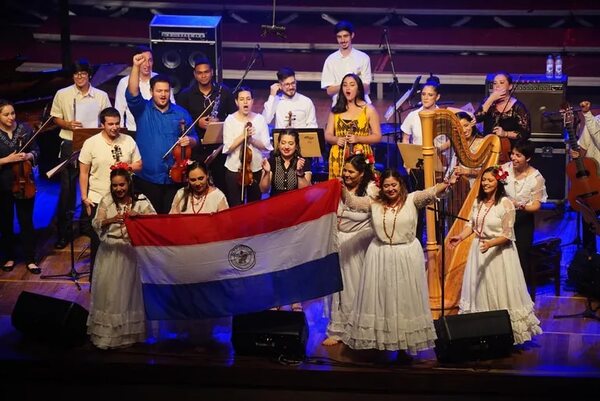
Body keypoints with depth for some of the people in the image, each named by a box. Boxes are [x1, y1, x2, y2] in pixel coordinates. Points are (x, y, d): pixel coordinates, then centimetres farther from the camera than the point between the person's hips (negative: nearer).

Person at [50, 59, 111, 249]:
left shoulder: (101, 96, 2)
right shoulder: (62, 94, 1)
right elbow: (56, 118, 8)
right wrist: (67, 124, -12)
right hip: (70, 145, -1)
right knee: (67, 187, 1)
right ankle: (63, 231, 8)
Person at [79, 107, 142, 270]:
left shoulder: (128, 141, 1)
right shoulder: (91, 143, -4)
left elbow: (138, 165, 7)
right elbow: (84, 173, -1)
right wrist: (84, 197, -5)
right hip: (97, 200, -2)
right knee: (98, 240, 7)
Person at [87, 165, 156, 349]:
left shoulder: (141, 201, -2)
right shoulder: (106, 201, 3)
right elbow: (96, 225, -6)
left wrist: (138, 215, -27)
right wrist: (110, 220, -26)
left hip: (130, 252, -2)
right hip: (109, 251, 2)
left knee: (128, 290, 0)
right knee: (108, 290, 1)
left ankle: (128, 331, 11)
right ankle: (106, 331, 11)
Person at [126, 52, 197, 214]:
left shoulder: (181, 113, 6)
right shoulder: (142, 109, 0)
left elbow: (194, 139, 11)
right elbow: (132, 94, -19)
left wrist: (189, 141, -14)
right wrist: (136, 67, -30)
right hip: (147, 177, -1)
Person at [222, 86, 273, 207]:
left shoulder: (260, 119, -2)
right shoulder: (230, 120, -6)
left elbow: (266, 146, -4)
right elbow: (228, 147, -12)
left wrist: (251, 139, -18)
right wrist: (243, 136, -20)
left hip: (256, 169, 1)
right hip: (234, 169, -1)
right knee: (235, 206, 5)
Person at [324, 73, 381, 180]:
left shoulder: (369, 110, 4)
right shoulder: (336, 110, 11)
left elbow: (377, 136, 1)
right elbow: (327, 135, 11)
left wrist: (358, 139, -13)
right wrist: (336, 140, -10)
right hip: (338, 158, 2)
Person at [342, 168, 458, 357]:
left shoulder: (412, 200, -3)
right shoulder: (374, 203, 5)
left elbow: (431, 193, -18)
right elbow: (351, 201, 1)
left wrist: (446, 184, -38)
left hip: (407, 257, -2)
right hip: (380, 258, 2)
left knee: (404, 301, 6)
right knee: (380, 300, 7)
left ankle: (404, 346, 14)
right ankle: (376, 342, 16)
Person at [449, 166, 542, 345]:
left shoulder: (506, 204, -16)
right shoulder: (478, 201, 5)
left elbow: (507, 235, -17)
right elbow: (471, 225, 12)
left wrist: (490, 244, -30)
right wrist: (460, 237, -5)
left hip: (498, 252, -7)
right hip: (479, 250, 7)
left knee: (499, 292, -1)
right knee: (479, 290, 11)